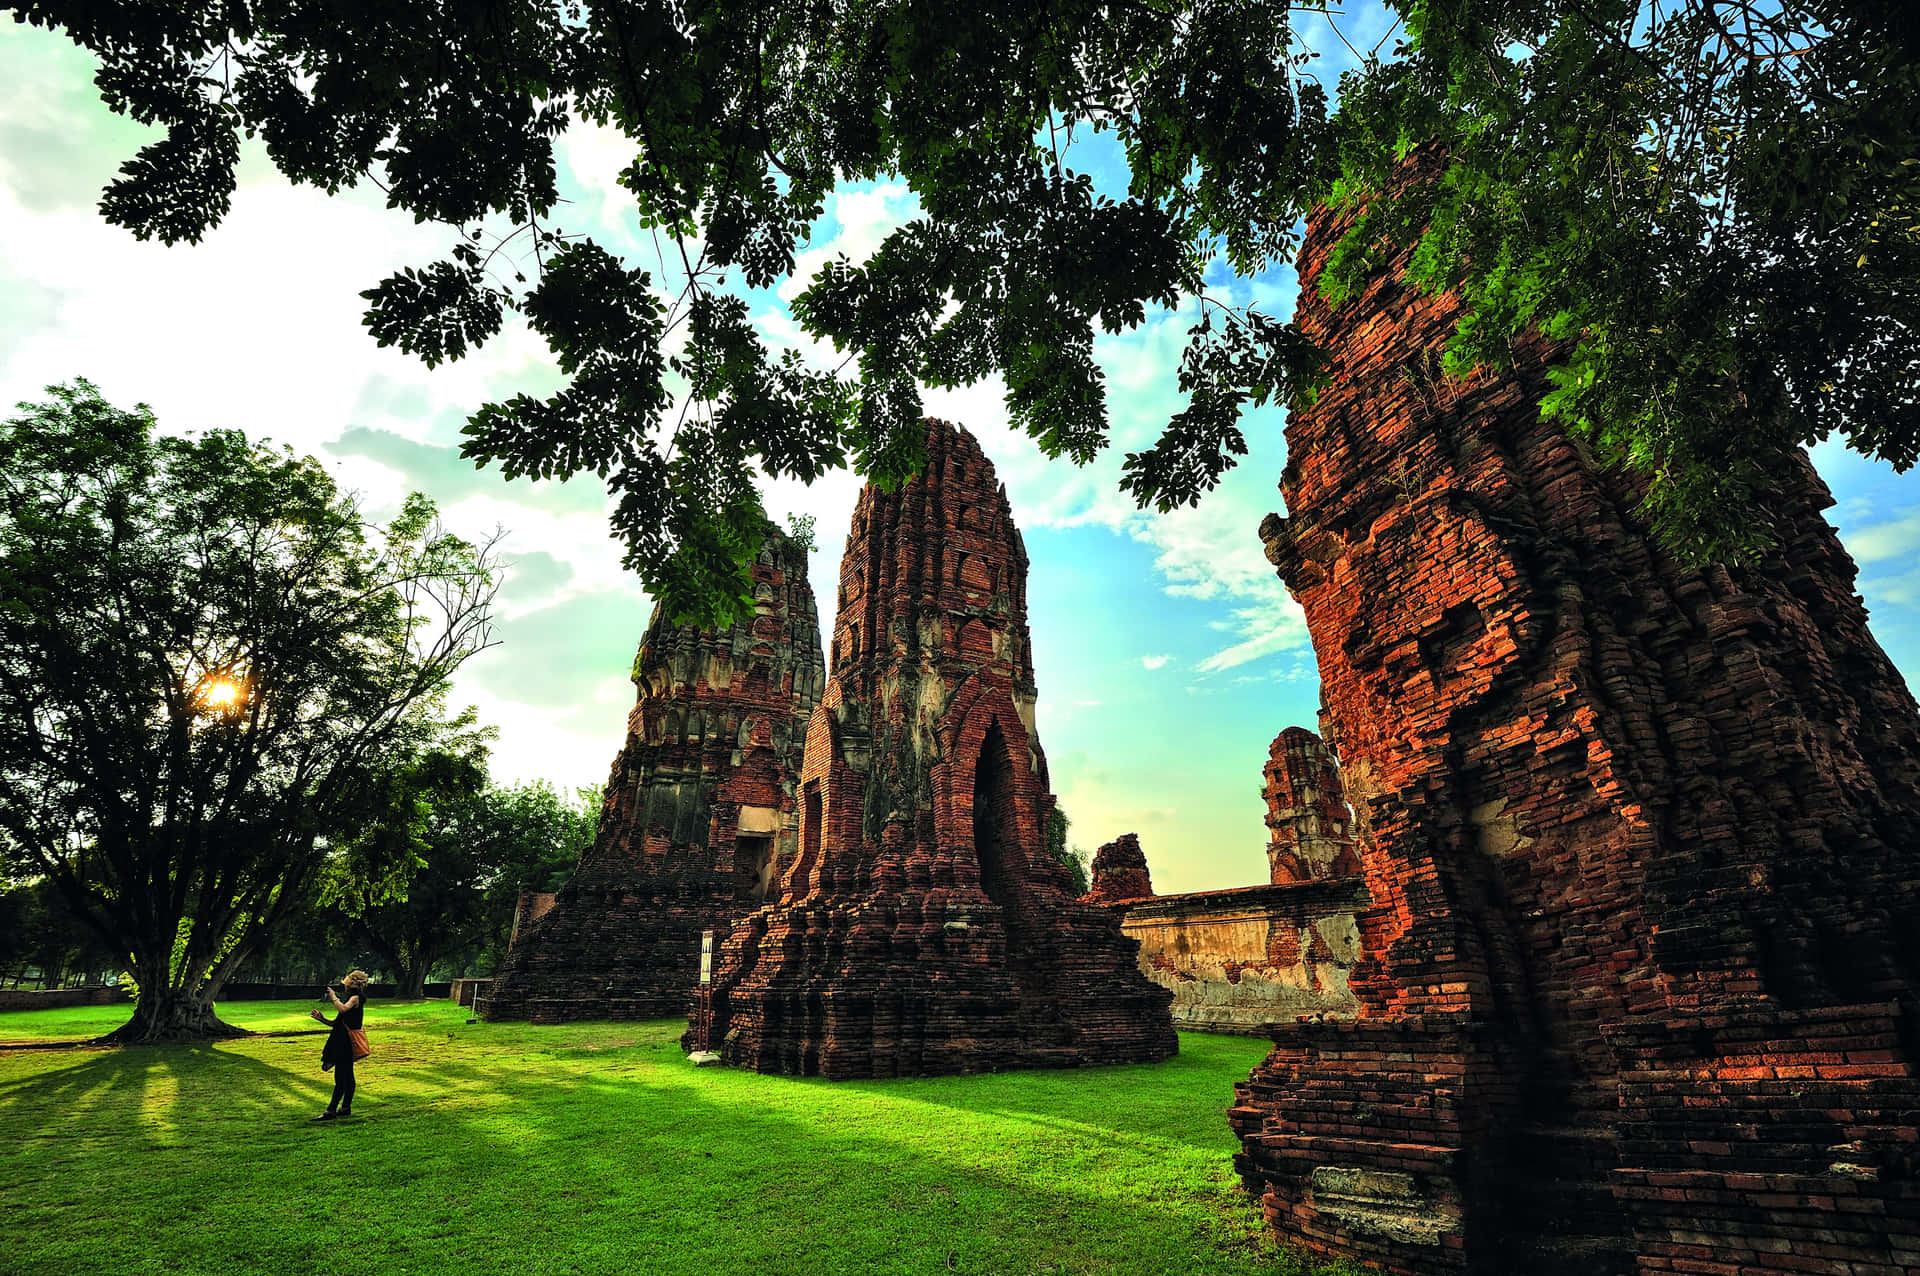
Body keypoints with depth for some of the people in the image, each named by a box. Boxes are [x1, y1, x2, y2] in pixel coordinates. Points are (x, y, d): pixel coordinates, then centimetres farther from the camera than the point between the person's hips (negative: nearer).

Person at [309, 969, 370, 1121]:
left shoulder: (356, 998, -10)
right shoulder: (351, 998, 18)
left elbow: (343, 1008, -32)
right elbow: (337, 1023, 21)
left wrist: (334, 997, -15)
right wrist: (322, 1018, 5)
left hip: (346, 1043, -10)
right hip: (342, 1042, 10)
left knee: (341, 1078, -8)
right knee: (347, 1077, 14)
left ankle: (331, 1111, -7)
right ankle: (346, 1108, 20)